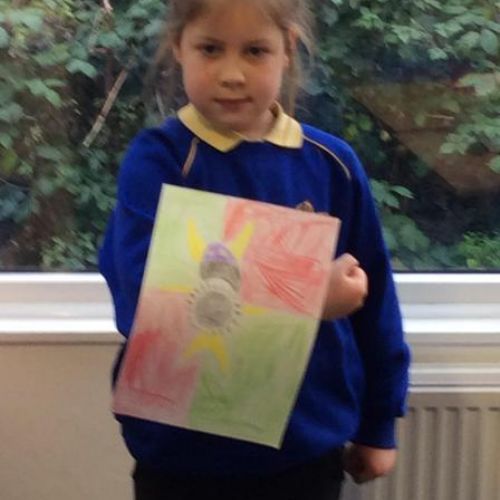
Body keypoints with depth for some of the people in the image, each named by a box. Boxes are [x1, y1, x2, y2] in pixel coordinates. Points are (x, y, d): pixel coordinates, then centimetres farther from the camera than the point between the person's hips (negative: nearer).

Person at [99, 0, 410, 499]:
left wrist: (378, 426, 11)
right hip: (184, 456, -2)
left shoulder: (331, 164, -2)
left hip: (309, 448, 2)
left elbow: (373, 305, 6)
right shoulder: (157, 160, -11)